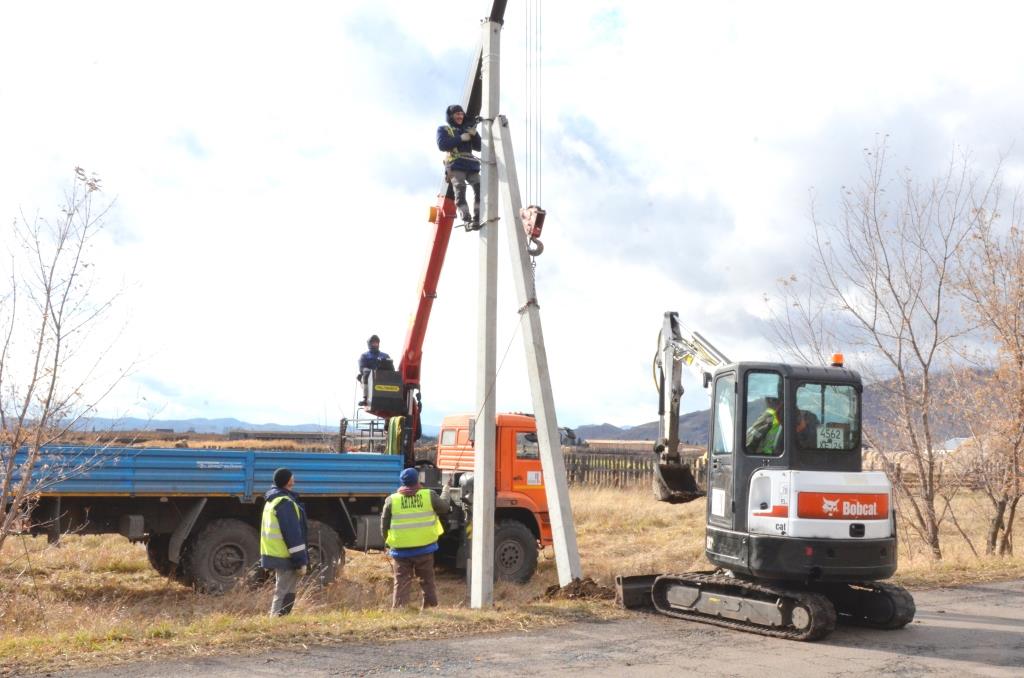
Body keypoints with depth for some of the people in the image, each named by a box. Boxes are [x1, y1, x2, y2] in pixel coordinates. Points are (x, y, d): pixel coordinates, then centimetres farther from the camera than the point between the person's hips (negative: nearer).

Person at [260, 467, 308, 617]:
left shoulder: (272, 500, 15)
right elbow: (292, 534, -20)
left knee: (282, 592, 17)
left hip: (273, 553, 10)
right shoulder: (285, 503, -17)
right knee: (285, 595, -7)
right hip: (286, 557, -10)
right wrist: (300, 560, -18)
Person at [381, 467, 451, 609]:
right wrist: (445, 491, 29)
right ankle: (431, 607, 20)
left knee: (402, 582, 5)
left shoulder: (391, 500, -4)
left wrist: (389, 541, 19)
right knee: (427, 581, 15)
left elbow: (384, 526, 3)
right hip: (425, 548, 0)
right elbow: (445, 507, 11)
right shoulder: (429, 495, -6)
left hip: (401, 549, 0)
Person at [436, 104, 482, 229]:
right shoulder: (443, 129, 15)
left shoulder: (467, 129, 29)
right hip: (455, 165, -4)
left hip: (471, 165, 4)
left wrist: (475, 135, 2)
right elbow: (442, 145, -5)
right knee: (460, 190, -23)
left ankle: (477, 219, -19)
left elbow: (478, 147, 21)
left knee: (479, 188, -18)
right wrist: (460, 138, -8)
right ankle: (467, 220, -29)